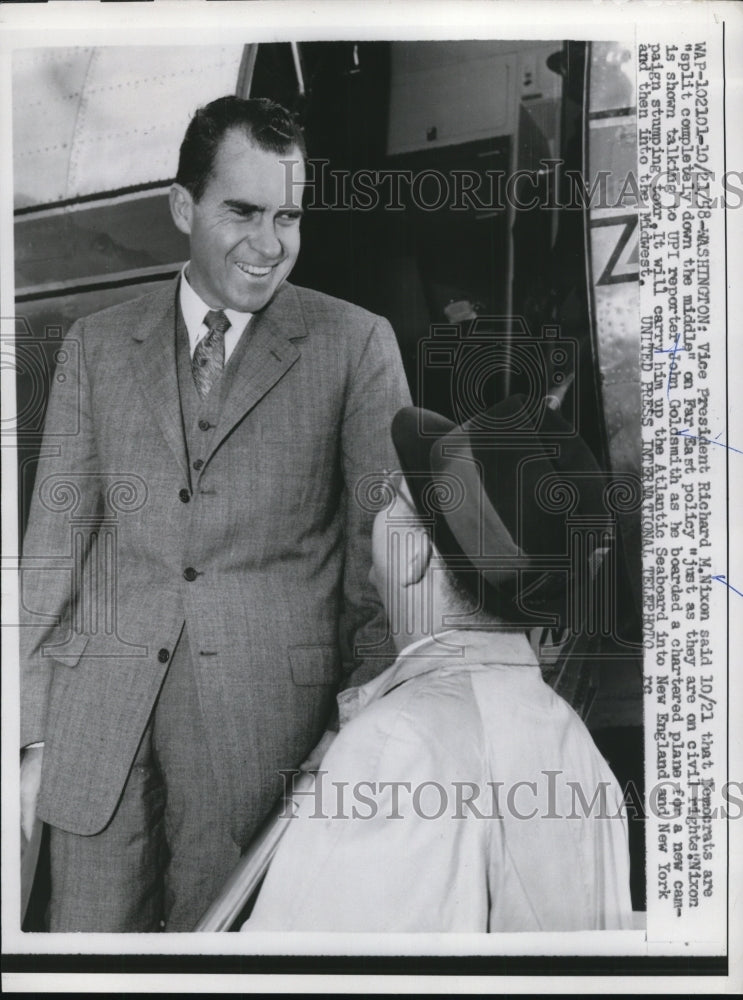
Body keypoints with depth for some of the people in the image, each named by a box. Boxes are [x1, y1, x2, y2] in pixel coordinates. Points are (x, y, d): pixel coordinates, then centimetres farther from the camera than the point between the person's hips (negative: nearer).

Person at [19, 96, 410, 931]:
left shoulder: (355, 344, 1)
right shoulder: (96, 345, 9)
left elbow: (386, 545, 1)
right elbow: (54, 540, 8)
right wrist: (32, 736, 4)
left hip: (266, 714, -2)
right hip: (101, 715, 3)